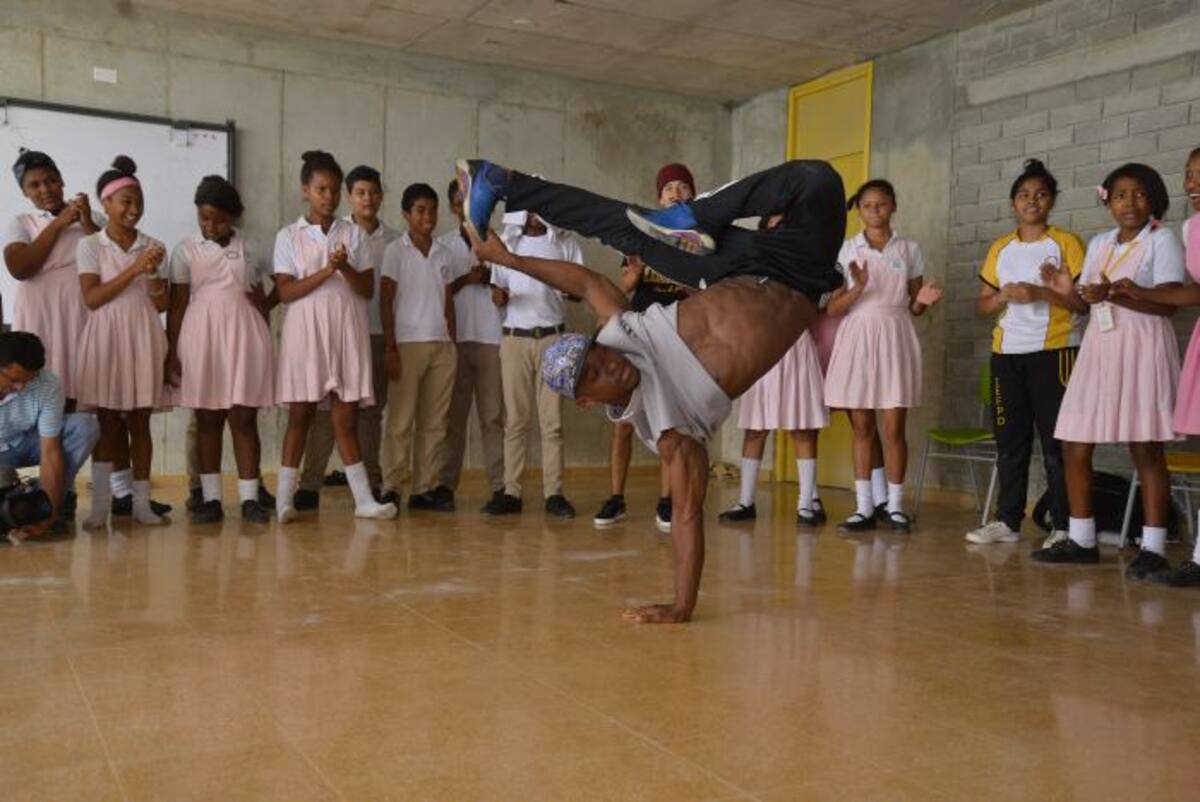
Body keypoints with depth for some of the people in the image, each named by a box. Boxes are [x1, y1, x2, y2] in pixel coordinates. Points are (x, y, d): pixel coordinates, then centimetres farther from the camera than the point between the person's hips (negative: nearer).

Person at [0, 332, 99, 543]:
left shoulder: (49, 386, -29)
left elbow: (50, 453, -28)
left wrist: (48, 516, -34)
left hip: (26, 443, 1)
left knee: (85, 426, -26)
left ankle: (61, 498, -12)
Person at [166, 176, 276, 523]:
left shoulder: (248, 249, 7)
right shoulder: (186, 251, 3)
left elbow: (261, 299, 13)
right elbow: (176, 306, 2)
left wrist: (263, 341, 8)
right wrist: (171, 354, -3)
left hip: (244, 337, 1)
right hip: (202, 337, -1)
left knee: (244, 419, 0)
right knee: (208, 420, 3)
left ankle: (250, 497, 3)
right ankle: (211, 498, 8)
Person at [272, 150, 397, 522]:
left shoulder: (353, 234, 9)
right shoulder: (288, 236, 4)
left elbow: (368, 290, 5)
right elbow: (285, 292, -5)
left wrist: (346, 268, -14)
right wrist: (326, 272, -16)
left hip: (347, 329, 2)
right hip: (306, 328, -2)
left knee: (346, 416, 2)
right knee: (301, 414, 1)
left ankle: (363, 498, 4)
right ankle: (284, 499, 9)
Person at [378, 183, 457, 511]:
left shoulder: (444, 254, 13)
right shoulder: (396, 251, 1)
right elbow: (386, 302, -2)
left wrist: (453, 345, 8)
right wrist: (391, 348, -9)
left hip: (442, 345, 4)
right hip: (408, 344, -4)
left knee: (435, 422, 4)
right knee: (401, 421, -3)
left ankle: (426, 487, 9)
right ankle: (391, 488, 2)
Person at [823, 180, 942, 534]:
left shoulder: (909, 249, 8)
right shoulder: (845, 249, 5)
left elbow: (913, 308, 12)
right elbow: (833, 308, 0)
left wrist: (923, 300, -11)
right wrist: (857, 289, -18)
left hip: (895, 339, 0)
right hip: (856, 338, 0)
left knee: (893, 428, -2)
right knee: (861, 428, 3)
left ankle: (895, 506, 8)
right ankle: (864, 507, 10)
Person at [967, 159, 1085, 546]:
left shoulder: (1067, 243, 0)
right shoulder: (1000, 248, 13)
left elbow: (1084, 300, -6)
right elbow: (984, 304, 13)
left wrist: (1040, 293, -19)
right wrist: (1003, 296, -8)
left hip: (1054, 351, -4)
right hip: (1007, 353, 4)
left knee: (1056, 441, -4)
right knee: (1009, 441, 8)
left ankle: (1064, 526, 3)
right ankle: (1007, 521, 16)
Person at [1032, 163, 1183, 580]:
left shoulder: (1162, 240, 0)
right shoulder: (1098, 243, 16)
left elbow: (1168, 304, -11)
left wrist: (1115, 295, -24)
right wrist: (1070, 292, -7)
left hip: (1141, 348, -6)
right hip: (1099, 347, 6)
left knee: (1145, 449, -8)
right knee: (1074, 446, 3)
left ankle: (1153, 549, -3)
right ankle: (1081, 539, 13)